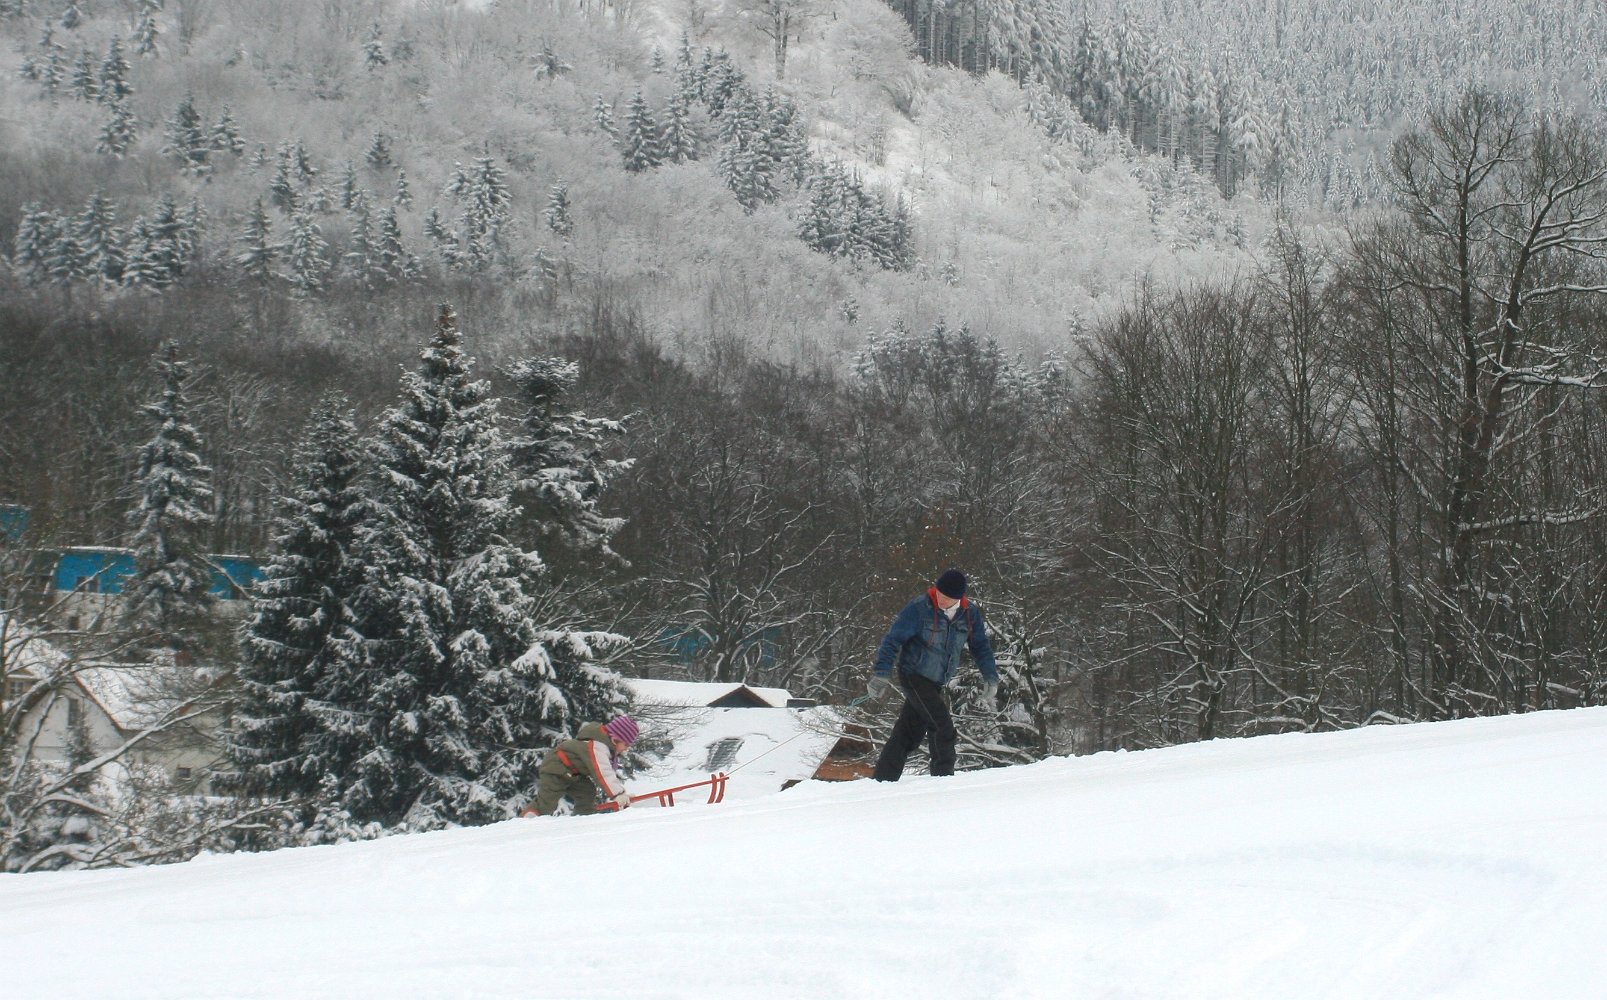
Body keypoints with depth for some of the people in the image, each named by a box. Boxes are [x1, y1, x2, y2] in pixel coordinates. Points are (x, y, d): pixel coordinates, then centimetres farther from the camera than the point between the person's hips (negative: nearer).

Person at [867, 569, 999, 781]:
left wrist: (990, 678, 3)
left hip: (935, 683, 6)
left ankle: (882, 780, 15)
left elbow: (981, 646, 10)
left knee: (909, 734, 8)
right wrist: (881, 674, -20)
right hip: (914, 676, -6)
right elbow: (893, 641, -14)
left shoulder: (970, 614, -3)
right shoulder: (918, 609, -18)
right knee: (943, 727, -16)